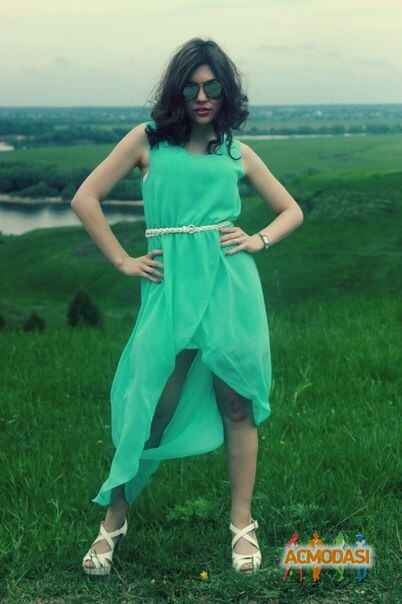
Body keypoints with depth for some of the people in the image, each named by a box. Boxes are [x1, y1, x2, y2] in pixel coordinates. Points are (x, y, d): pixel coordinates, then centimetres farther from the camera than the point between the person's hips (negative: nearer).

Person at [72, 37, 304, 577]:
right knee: (151, 406, 0)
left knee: (238, 406, 6)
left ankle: (242, 522, 20)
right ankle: (114, 520, 16)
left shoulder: (236, 152, 10)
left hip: (230, 285, 2)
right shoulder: (148, 140, 5)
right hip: (172, 286, -1)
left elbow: (292, 211, 18)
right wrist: (123, 261, -1)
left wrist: (258, 241, 0)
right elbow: (85, 199, 2)